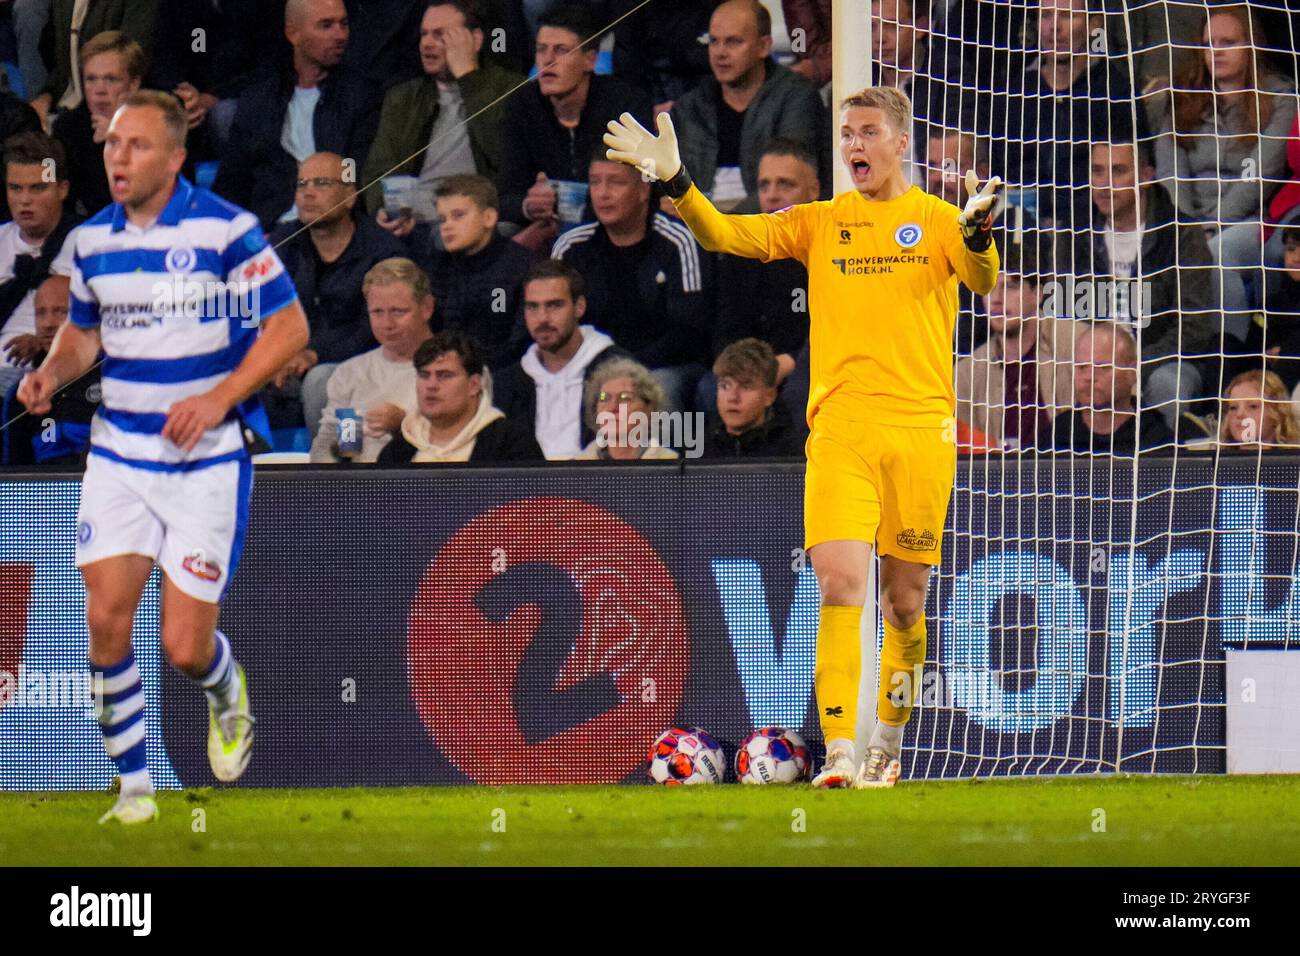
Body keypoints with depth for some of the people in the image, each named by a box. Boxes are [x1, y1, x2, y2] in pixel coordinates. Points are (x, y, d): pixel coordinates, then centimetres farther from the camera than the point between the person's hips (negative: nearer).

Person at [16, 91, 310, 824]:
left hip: (208, 460, -4)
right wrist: (53, 373, -2)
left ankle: (227, 691, 32)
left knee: (185, 647, -6)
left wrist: (219, 398, -20)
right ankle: (134, 786, 7)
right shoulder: (93, 240, 6)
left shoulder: (226, 230, -11)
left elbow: (290, 327, -8)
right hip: (119, 453, 4)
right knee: (106, 621, -8)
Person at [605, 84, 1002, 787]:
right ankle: (839, 755, -19)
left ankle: (887, 742, 27)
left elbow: (982, 280, -10)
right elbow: (727, 234, 3)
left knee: (904, 599, 7)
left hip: (921, 429, 0)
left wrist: (977, 230, -32)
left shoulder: (936, 220, 8)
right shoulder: (820, 222, 12)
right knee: (839, 583, -15)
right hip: (839, 426, 0)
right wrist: (675, 182, -14)